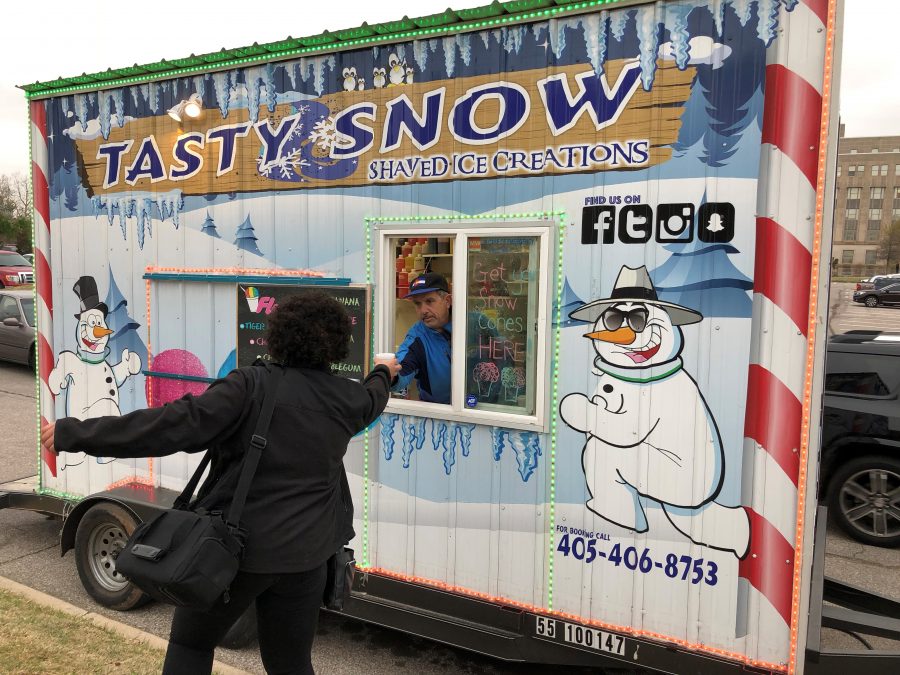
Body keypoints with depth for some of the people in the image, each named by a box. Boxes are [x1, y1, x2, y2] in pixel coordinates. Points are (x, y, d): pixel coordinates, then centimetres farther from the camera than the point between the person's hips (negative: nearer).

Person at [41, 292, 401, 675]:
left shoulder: (251, 384, -15)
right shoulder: (347, 397, 0)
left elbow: (177, 425, -23)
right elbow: (371, 401, 24)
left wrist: (75, 434, -18)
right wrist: (382, 374, 47)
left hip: (234, 544, -3)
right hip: (303, 556, 4)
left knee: (190, 644, 24)